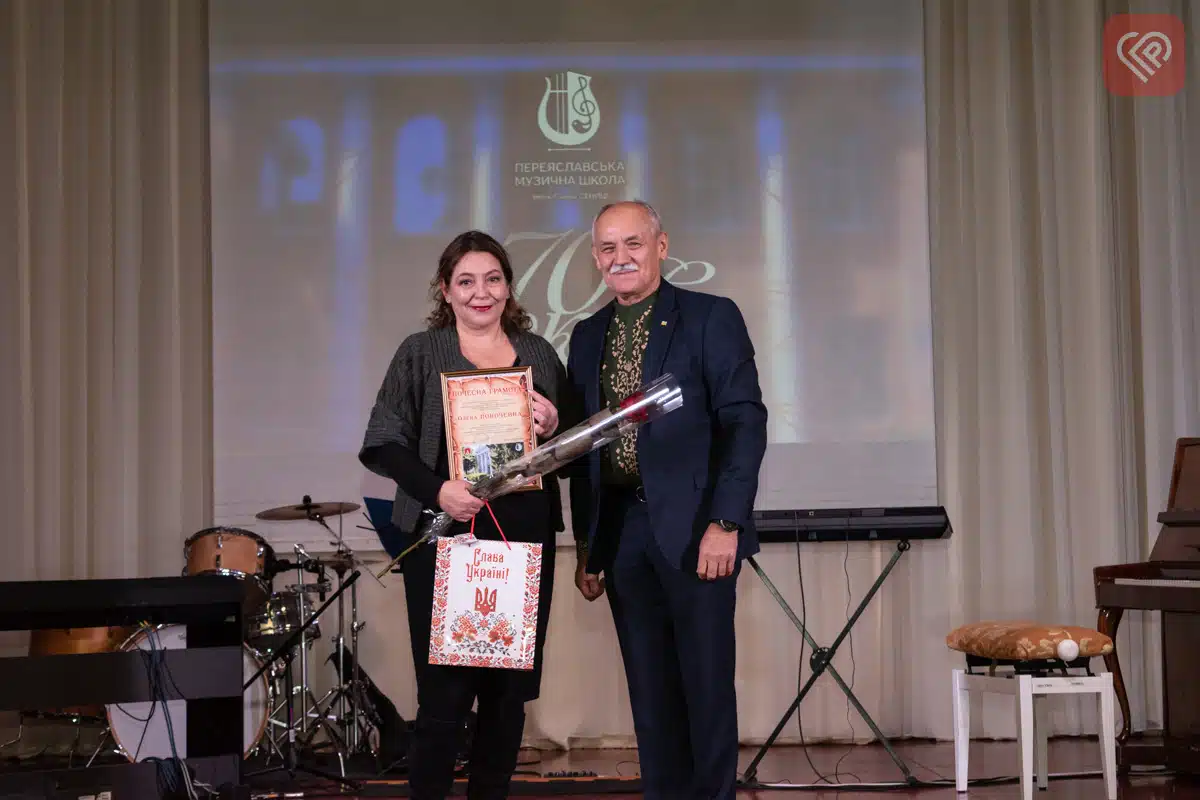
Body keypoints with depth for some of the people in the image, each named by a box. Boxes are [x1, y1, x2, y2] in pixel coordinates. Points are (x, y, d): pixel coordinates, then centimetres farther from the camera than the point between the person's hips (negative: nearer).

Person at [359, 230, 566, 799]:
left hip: (525, 539, 3)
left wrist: (554, 429, -5)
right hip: (445, 540, -3)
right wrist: (437, 490, -17)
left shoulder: (538, 354, 13)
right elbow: (383, 443, -2)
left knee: (510, 691, 6)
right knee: (444, 693, -3)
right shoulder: (420, 353, 4)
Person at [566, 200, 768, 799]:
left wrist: (725, 523, -15)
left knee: (707, 683, 0)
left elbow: (744, 423, -7)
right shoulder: (588, 336, 14)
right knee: (650, 689, 8)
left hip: (694, 527, -4)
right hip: (620, 533, 5)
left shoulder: (712, 318, -1)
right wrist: (586, 543, 12)